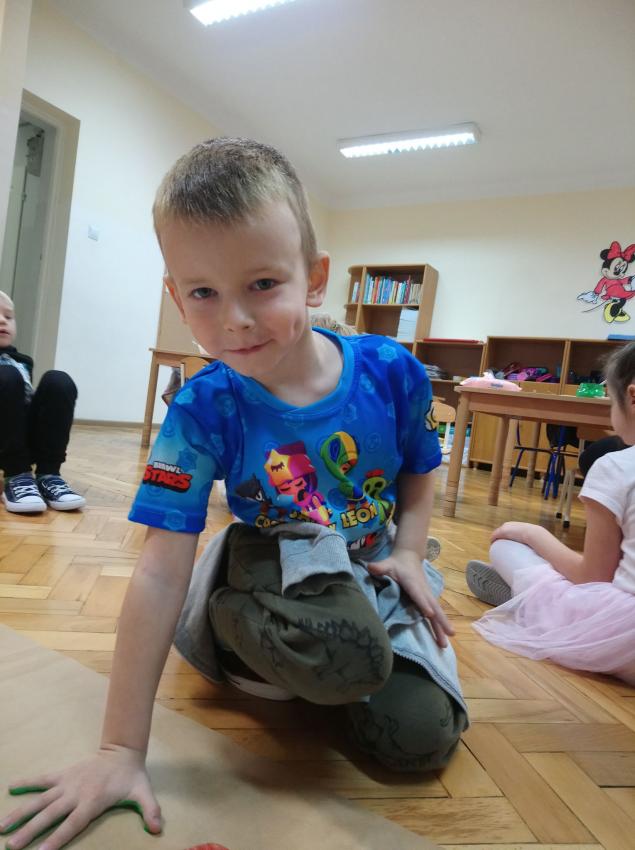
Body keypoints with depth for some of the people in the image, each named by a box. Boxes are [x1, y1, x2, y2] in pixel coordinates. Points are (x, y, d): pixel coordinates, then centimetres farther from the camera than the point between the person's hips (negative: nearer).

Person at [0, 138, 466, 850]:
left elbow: (418, 471, 5)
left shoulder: (391, 374, -17)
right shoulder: (202, 412, -22)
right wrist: (120, 749, -19)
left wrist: (407, 550, -10)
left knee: (419, 735, -12)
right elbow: (160, 576, -23)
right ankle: (233, 629, 0)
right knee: (349, 659, -35)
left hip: (374, 568, 4)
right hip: (275, 566, -3)